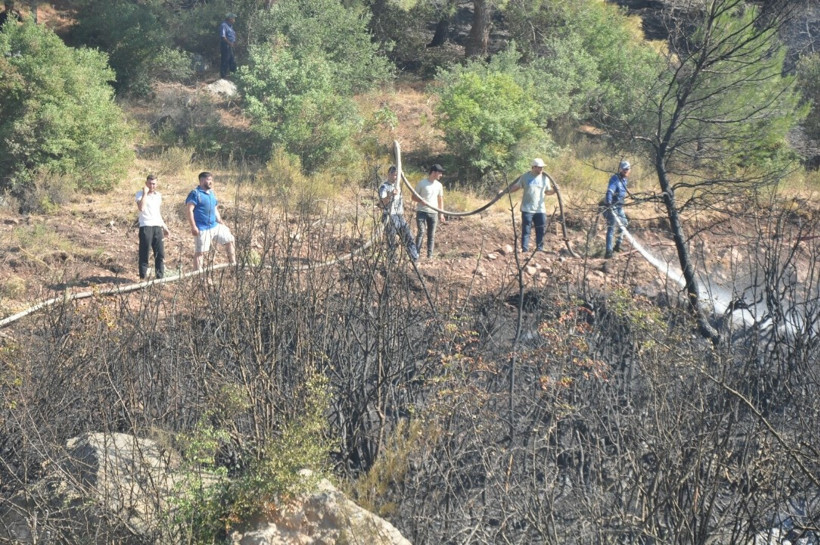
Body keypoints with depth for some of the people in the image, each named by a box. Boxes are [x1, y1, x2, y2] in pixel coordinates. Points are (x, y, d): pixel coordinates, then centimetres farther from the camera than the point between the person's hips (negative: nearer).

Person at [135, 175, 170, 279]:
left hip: (157, 227, 5)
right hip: (145, 227, -5)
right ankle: (143, 277, 4)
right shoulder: (140, 194, -2)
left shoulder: (158, 195, 16)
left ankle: (160, 277, 9)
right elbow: (141, 208, -21)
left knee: (160, 254, 3)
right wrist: (145, 193, -16)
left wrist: (164, 227, 24)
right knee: (144, 254, -1)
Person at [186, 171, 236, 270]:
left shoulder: (212, 193, 14)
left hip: (215, 226, 8)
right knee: (200, 251, -4)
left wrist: (221, 223, 17)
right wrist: (193, 227, -23)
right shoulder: (195, 193, -11)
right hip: (202, 229, -8)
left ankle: (233, 263, 20)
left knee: (230, 239, 10)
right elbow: (190, 210, -16)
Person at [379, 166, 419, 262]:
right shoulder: (384, 187, -9)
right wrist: (390, 195, -44)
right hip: (390, 216, -7)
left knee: (407, 235, 1)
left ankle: (415, 257, 1)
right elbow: (384, 201, -25)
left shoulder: (398, 185, 15)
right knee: (391, 240, -3)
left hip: (400, 215, 7)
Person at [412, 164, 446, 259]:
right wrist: (422, 201, -21)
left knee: (431, 235, 5)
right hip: (421, 212, -4)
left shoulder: (438, 185, 8)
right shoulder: (422, 183, -5)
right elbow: (414, 197, -1)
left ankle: (430, 255, 11)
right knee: (421, 232, -12)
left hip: (433, 213, 4)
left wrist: (441, 213, 8)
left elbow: (440, 199, 14)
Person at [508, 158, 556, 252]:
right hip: (527, 209, -3)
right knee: (526, 230, -2)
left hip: (540, 209, 3)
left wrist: (554, 190, -7)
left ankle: (540, 250, 16)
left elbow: (547, 191, 12)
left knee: (541, 231, 6)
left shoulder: (545, 178, 6)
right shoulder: (525, 177, -1)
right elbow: (515, 187, 7)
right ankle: (525, 250, 2)